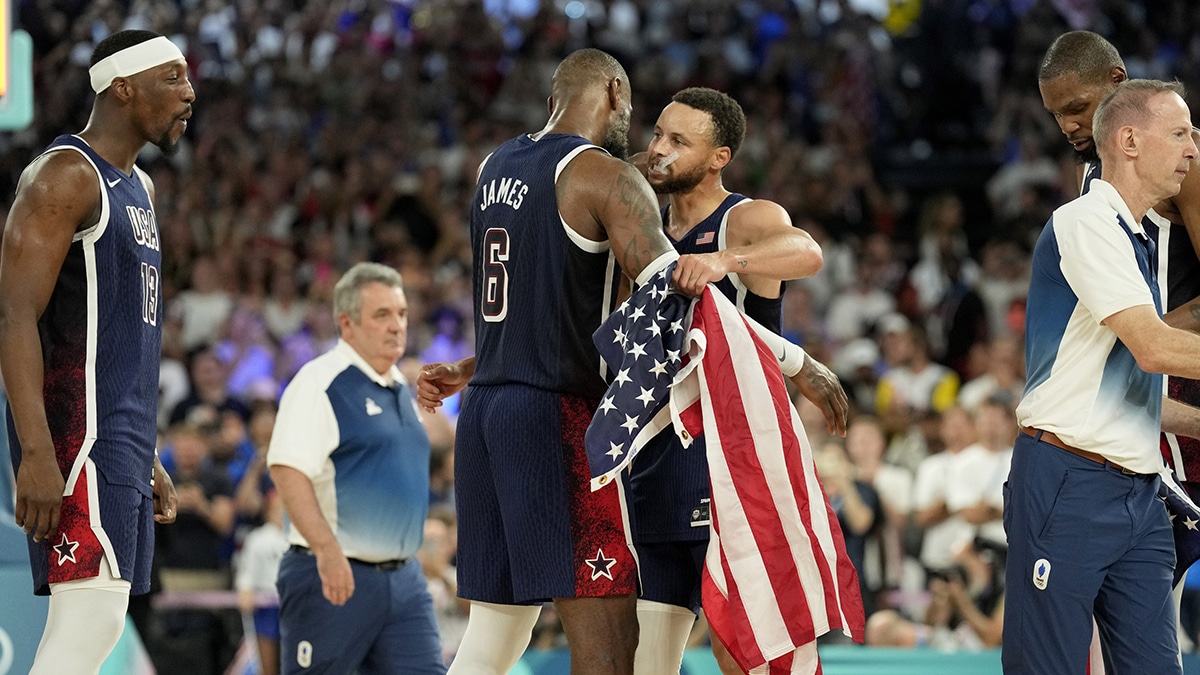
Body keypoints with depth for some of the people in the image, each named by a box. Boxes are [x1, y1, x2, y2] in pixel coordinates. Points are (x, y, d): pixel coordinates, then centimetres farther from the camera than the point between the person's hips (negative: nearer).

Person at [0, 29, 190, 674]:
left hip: (122, 439, 10)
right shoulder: (64, 175, -11)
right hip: (78, 431, -10)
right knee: (93, 618, -18)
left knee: (90, 623, 7)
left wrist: (147, 456, 24)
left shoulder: (139, 187, 20)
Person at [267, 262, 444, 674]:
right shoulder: (319, 382, -11)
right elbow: (287, 470, -21)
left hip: (403, 579, 8)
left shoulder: (401, 389, 16)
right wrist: (327, 550, -29)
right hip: (334, 578, -8)